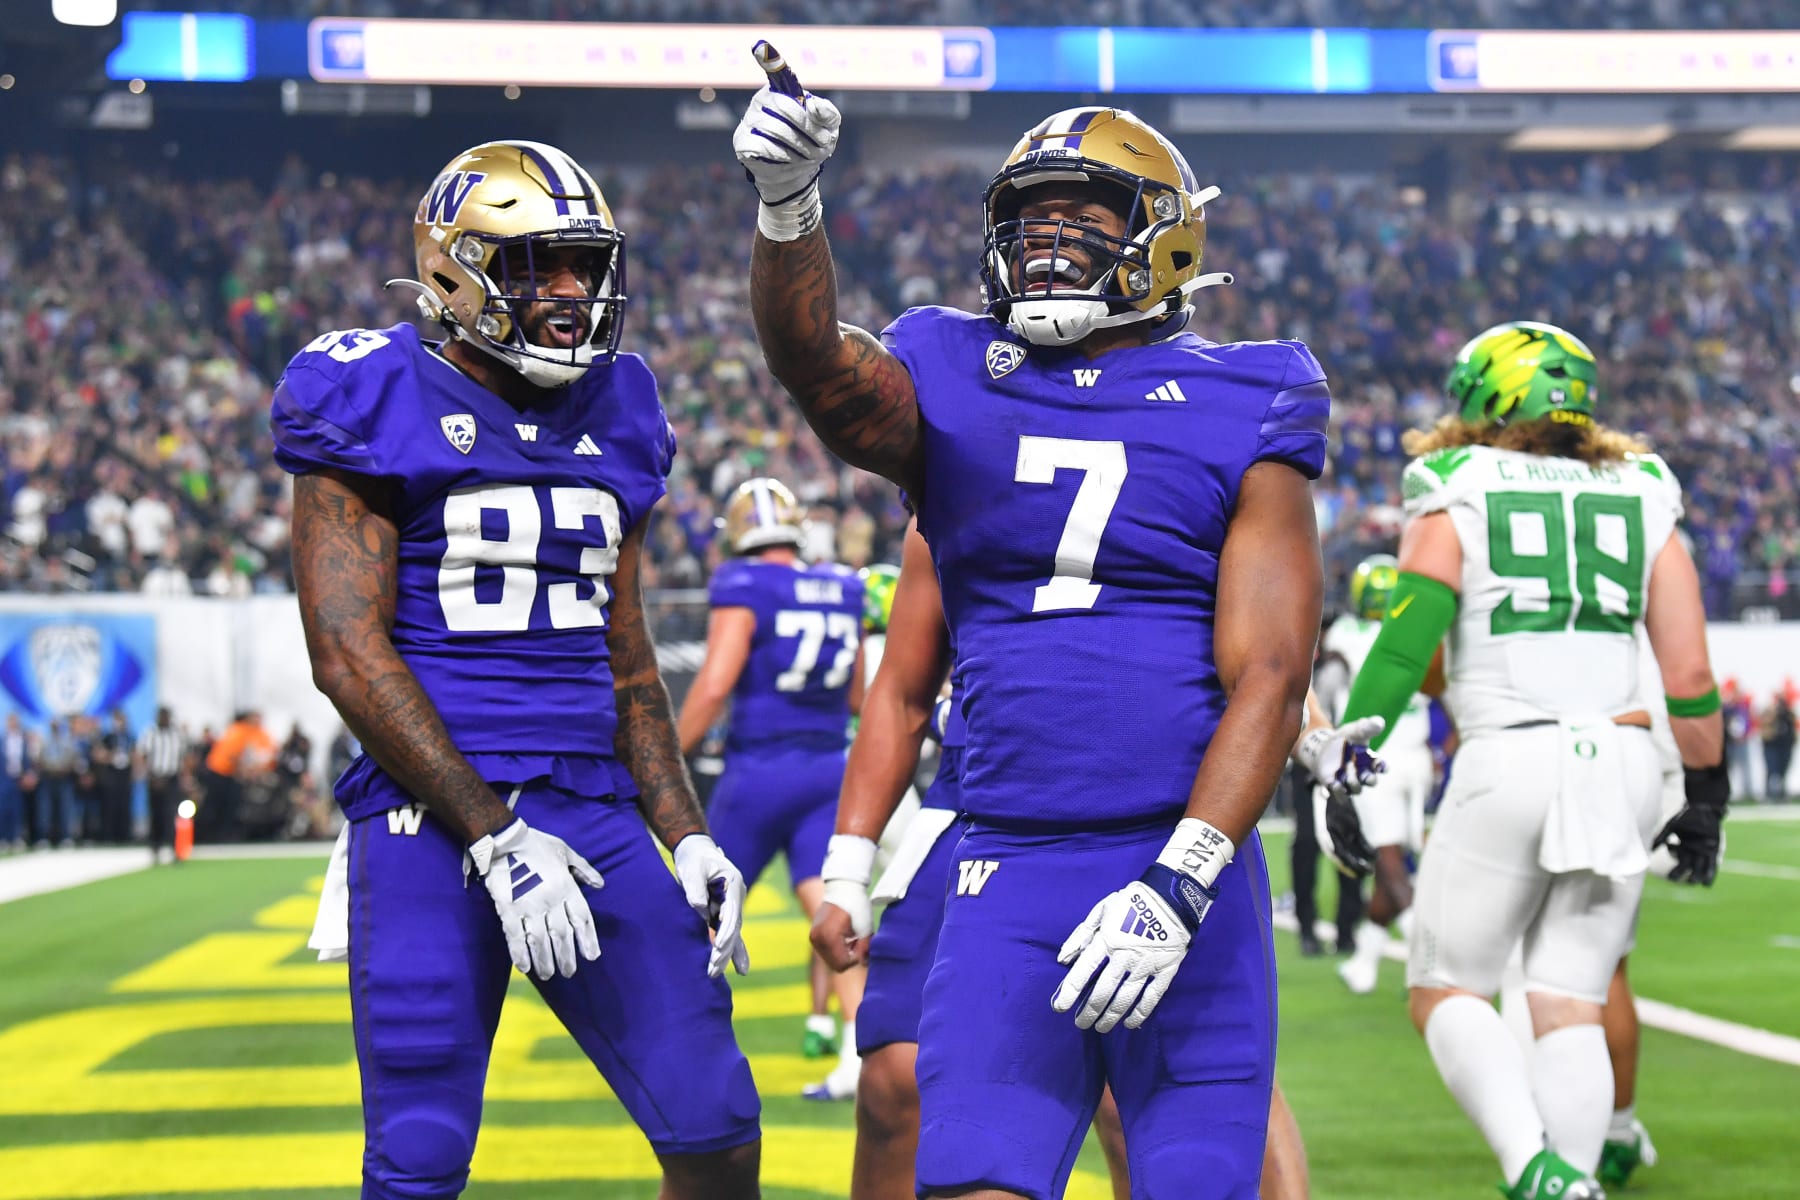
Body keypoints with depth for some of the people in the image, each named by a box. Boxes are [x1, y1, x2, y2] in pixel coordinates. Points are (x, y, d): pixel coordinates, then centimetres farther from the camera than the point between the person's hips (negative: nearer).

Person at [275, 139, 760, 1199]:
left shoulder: (609, 416, 15)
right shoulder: (380, 404, -4)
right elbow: (347, 650, -11)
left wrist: (686, 834, 10)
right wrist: (495, 836, -17)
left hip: (594, 816, 5)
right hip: (432, 823, -5)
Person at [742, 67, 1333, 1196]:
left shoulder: (1238, 413, 3)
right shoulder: (957, 390, 10)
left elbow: (1268, 675, -4)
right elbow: (817, 362, -13)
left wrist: (1176, 887, -15)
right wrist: (788, 206, -32)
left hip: (1187, 866, -1)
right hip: (1007, 879, 1)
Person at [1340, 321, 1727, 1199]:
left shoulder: (1455, 501, 4)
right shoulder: (1640, 503, 13)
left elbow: (1404, 642, -9)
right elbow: (1691, 676, 10)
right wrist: (1706, 797, 19)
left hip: (1508, 764, -3)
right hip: (1621, 764, 4)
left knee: (1448, 992, 6)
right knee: (1570, 1005, 9)